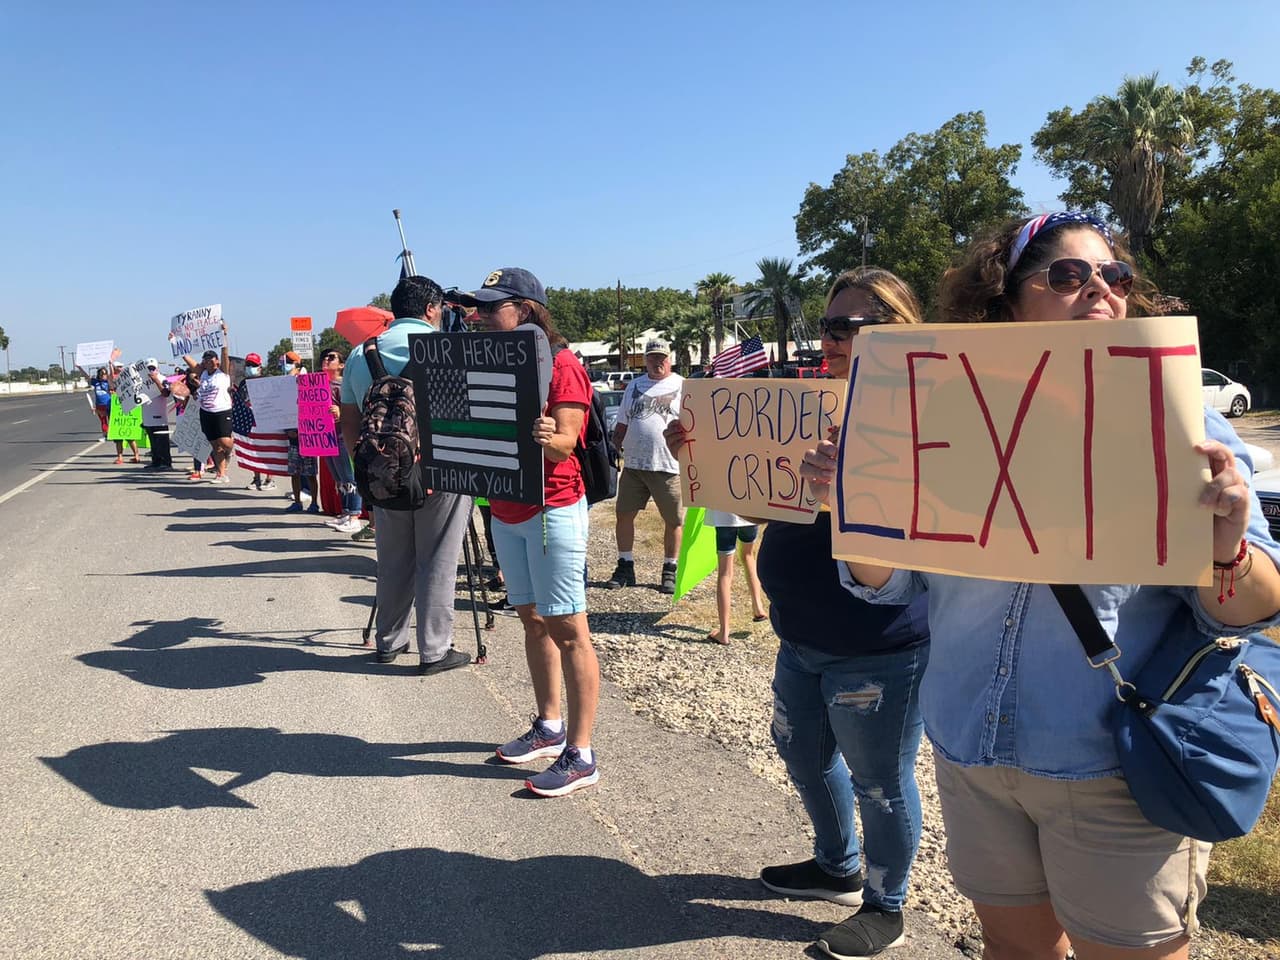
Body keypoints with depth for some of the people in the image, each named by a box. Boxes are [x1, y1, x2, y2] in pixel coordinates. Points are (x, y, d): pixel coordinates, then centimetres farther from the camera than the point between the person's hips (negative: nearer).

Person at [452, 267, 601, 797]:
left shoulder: (561, 364, -12)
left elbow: (566, 442, -20)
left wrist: (549, 438, -41)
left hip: (553, 509, -8)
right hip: (505, 510, 8)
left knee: (567, 629, -5)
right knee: (532, 619, 15)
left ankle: (581, 754, 1)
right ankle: (549, 726, 29)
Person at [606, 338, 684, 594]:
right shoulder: (634, 386, 14)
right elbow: (622, 424, 18)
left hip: (668, 466, -3)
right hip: (633, 464, 4)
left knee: (673, 520, 4)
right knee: (624, 515, 5)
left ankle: (670, 570, 19)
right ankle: (625, 567, 19)